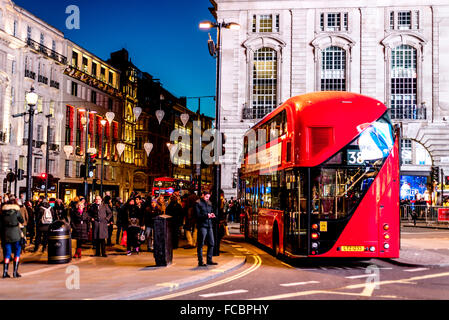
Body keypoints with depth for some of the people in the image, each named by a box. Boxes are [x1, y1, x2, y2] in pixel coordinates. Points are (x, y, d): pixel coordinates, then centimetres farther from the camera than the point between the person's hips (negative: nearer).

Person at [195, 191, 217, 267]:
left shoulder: (209, 203, 18)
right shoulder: (198, 203, -4)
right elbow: (198, 215, -11)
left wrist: (212, 215, 2)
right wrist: (206, 215, -22)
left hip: (209, 225, 7)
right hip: (202, 226, -7)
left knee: (211, 243, 8)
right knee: (201, 244, -2)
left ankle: (209, 260, 18)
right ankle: (200, 262, 3)